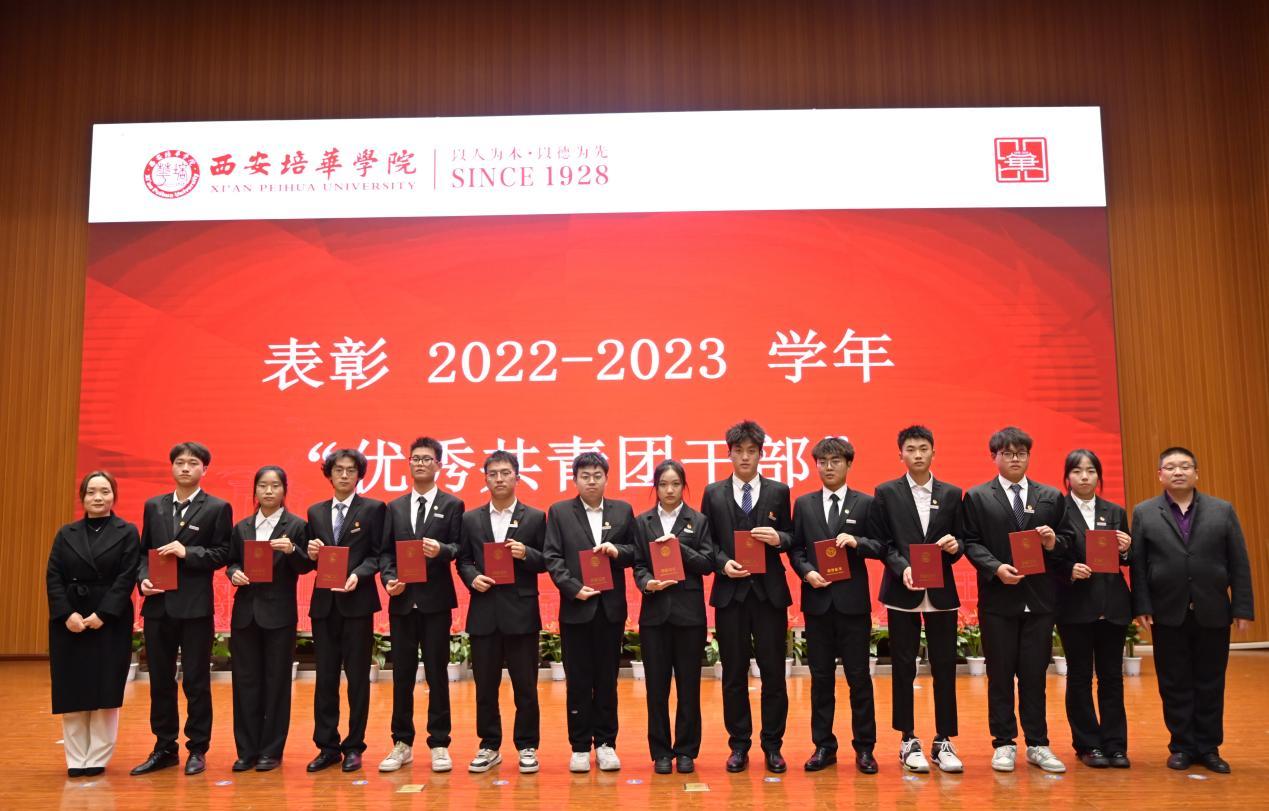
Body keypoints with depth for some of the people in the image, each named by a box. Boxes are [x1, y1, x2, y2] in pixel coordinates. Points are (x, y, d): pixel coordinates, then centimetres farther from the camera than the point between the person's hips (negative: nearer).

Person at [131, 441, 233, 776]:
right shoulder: (154, 506, 12)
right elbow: (144, 551, 13)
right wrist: (143, 578, -5)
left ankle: (197, 749, 14)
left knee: (196, 681, 3)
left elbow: (222, 553, -5)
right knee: (160, 680, 11)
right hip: (158, 605, 4)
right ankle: (164, 748, 23)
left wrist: (187, 552, -18)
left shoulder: (218, 508, -1)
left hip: (195, 607, -4)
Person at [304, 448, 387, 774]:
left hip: (357, 601, -4)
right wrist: (311, 554, -7)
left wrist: (357, 575, -19)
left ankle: (354, 747, 13)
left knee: (358, 677, 3)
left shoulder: (373, 509, 1)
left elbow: (378, 554, -3)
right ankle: (327, 746, 16)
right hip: (324, 603, 4)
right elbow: (311, 559, 15)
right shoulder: (316, 512, 14)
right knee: (325, 677, 7)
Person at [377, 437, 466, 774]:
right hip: (402, 600, 3)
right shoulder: (395, 508, 13)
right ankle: (402, 743, 18)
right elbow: (385, 551, 10)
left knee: (437, 673, 3)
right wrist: (389, 579, -7)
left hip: (436, 600, -3)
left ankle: (439, 745, 11)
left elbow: (459, 548, -3)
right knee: (402, 674, 8)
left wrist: (441, 550, -23)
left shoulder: (452, 505, 3)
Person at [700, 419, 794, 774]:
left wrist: (779, 538, -15)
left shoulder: (778, 492, 6)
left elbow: (791, 538, 7)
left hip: (769, 592, 0)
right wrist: (723, 563, -10)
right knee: (734, 673, 6)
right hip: (730, 592, 0)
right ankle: (739, 745, 17)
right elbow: (706, 542, 7)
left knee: (773, 671, 3)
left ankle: (773, 746, 14)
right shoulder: (713, 493, 7)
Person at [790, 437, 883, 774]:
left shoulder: (866, 503, 4)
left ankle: (864, 748, 14)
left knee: (859, 676, 3)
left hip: (853, 601, -2)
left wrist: (857, 541, -18)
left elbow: (881, 547, 0)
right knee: (821, 676, 8)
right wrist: (807, 572, -9)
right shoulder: (804, 504, 10)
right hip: (817, 600, 2)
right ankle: (823, 746, 17)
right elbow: (795, 548, 8)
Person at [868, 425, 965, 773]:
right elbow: (880, 542, -1)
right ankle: (909, 741, 14)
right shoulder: (886, 493, 3)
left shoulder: (952, 494, 9)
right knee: (903, 668, 4)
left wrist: (955, 546, -12)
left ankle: (944, 742, 14)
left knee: (945, 668, 4)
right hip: (902, 591, -1)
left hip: (942, 592, 2)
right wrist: (902, 568, -16)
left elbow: (961, 543, 10)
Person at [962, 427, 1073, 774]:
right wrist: (996, 568, -17)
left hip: (1039, 598, 2)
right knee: (1000, 675, 5)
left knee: (1035, 674, 7)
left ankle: (1037, 745, 17)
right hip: (998, 598, -2)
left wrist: (1054, 542, -13)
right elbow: (971, 543, -2)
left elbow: (1067, 539, 10)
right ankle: (1004, 744, 15)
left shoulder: (1052, 497, 10)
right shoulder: (977, 497, 3)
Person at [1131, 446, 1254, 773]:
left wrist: (1243, 607, -2)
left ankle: (1208, 747, 19)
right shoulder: (1144, 513, 2)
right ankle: (1182, 746, 17)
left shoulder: (1223, 510, 5)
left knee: (1210, 684, 8)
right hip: (1167, 614, -1)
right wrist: (1142, 607, -6)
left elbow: (1239, 563, 3)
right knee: (1175, 685, 6)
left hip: (1213, 613, 1)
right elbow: (1138, 564, 0)